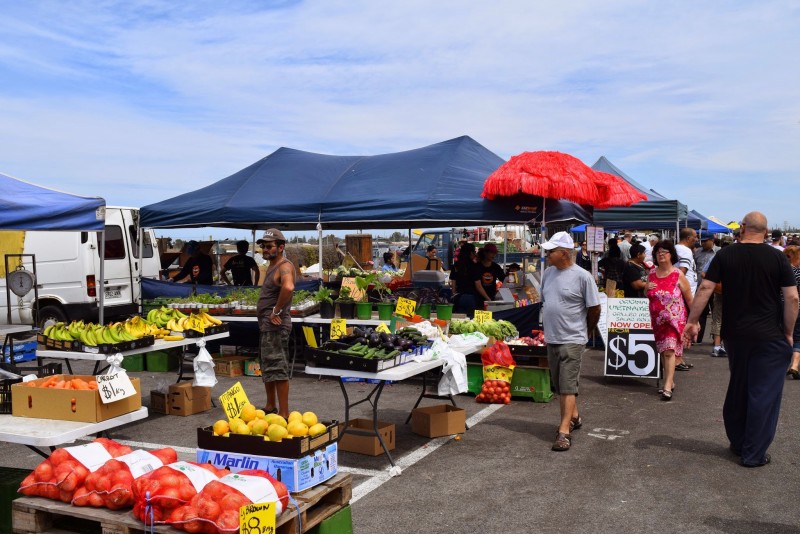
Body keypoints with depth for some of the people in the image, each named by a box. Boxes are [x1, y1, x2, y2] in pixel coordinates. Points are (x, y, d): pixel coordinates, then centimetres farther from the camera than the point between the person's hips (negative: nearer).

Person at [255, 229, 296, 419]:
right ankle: (270, 407, 31)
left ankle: (284, 414, -4)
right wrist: (264, 311, 15)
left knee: (278, 369, -8)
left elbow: (288, 287, -38)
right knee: (267, 368, 19)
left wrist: (276, 311, -27)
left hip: (276, 325, -11)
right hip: (266, 325, 11)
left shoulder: (285, 266, -16)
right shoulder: (271, 266, 15)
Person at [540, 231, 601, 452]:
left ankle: (564, 431, -7)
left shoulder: (582, 276, -13)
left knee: (568, 386, -7)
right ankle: (573, 417, 36)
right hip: (551, 338, 7)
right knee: (560, 385, 17)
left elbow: (594, 308, -6)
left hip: (572, 340, -7)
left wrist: (586, 332, 5)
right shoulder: (548, 273, 6)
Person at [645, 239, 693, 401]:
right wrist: (647, 288, -3)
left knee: (669, 350, -14)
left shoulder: (678, 275, -8)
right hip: (657, 319, 6)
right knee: (663, 351, 13)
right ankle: (670, 381, 27)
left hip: (674, 319, -5)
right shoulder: (652, 273, 6)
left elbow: (689, 298, -5)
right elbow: (647, 296, 21)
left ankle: (667, 387, -17)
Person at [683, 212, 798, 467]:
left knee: (737, 389, 18)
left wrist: (692, 321, -1)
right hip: (770, 337, -3)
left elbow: (705, 288, -6)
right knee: (764, 393, 4)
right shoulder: (777, 257, -5)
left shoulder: (725, 255, -1)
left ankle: (737, 443, 30)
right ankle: (754, 454, 8)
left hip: (735, 334, 3)